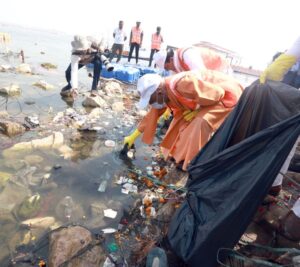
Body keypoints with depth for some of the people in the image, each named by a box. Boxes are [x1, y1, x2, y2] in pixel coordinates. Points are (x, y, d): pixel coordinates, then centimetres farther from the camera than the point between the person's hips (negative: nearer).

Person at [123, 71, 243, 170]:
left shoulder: (183, 85, -37)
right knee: (183, 118, 2)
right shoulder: (164, 91, -7)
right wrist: (133, 136, 7)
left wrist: (196, 111, -18)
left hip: (226, 94, -8)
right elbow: (153, 114, 4)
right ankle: (181, 151, 17)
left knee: (201, 122, -23)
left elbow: (217, 93, -30)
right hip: (211, 93, 8)